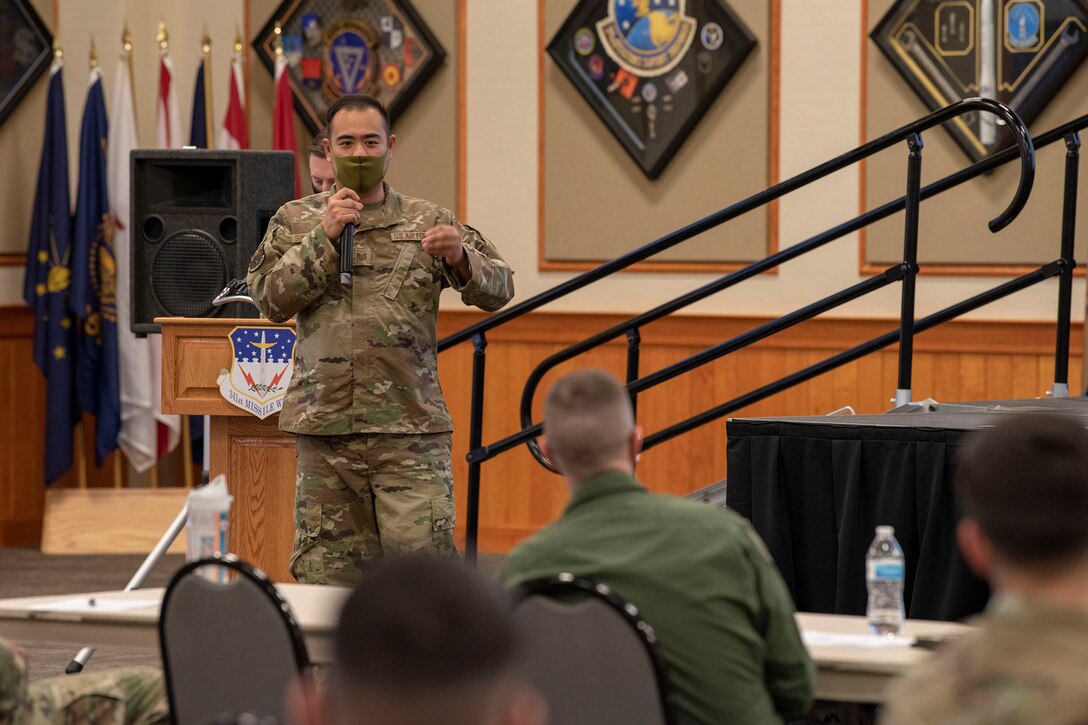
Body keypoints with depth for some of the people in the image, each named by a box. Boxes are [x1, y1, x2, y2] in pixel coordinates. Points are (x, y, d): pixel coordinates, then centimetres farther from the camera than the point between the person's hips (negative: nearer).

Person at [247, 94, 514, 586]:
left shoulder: (427, 223, 8)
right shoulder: (295, 221, 11)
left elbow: (497, 289, 2)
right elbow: (271, 299, -1)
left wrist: (460, 259, -19)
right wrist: (323, 238, -8)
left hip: (410, 430, -1)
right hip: (324, 429, 2)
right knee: (324, 572, 5)